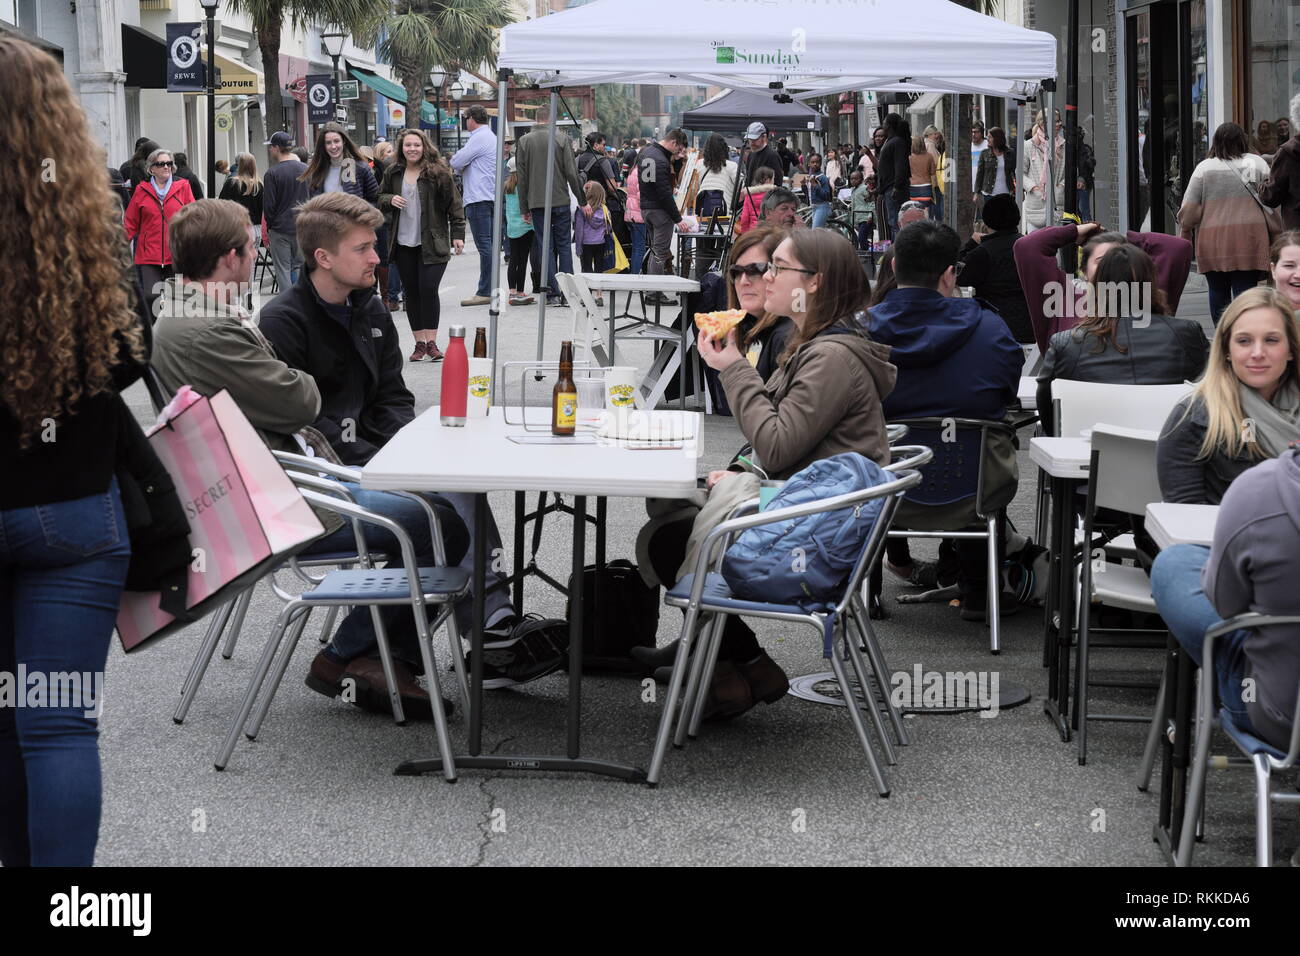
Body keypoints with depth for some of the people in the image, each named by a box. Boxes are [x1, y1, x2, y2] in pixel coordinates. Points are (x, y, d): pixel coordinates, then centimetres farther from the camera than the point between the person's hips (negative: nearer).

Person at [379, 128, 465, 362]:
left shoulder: (438, 172, -4)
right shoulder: (393, 173, 7)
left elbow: (454, 205, -2)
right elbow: (379, 199, 19)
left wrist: (457, 235, -6)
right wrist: (390, 200, -4)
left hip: (432, 244, -4)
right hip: (403, 244, 4)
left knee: (428, 289, -12)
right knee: (411, 292, 7)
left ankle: (431, 342, -7)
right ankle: (419, 343, 13)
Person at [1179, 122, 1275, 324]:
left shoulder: (1204, 168, 3)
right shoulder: (1257, 163, 4)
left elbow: (1188, 210, 1)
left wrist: (1184, 232, 17)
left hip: (1212, 240, 1)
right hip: (1248, 239, -1)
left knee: (1218, 292, 12)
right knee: (1245, 291, -3)